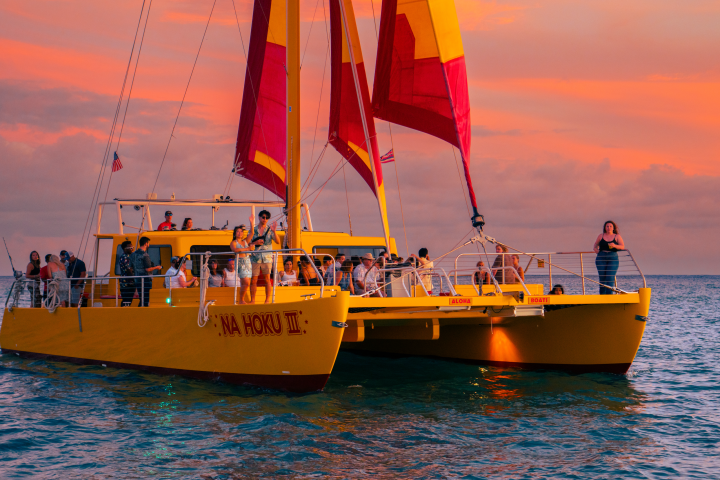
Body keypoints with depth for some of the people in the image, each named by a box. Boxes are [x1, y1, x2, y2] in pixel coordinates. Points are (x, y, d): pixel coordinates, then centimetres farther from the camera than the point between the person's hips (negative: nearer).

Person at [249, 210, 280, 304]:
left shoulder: (269, 229, 6)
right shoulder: (253, 229, 8)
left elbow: (278, 241, -6)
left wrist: (274, 231, -19)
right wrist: (255, 243, -11)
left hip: (267, 258, -1)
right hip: (255, 258, 1)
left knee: (267, 279, -1)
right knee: (253, 280, 0)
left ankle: (268, 299, 5)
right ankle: (252, 300, 7)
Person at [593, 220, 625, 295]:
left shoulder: (617, 236, 10)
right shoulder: (601, 236, 14)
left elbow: (622, 246, -1)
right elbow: (595, 245, 23)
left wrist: (615, 246, -20)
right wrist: (595, 249, -1)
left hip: (613, 258, -2)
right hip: (601, 258, 2)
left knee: (610, 277, -14)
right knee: (602, 278, -2)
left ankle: (609, 296, -18)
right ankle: (602, 295, 5)